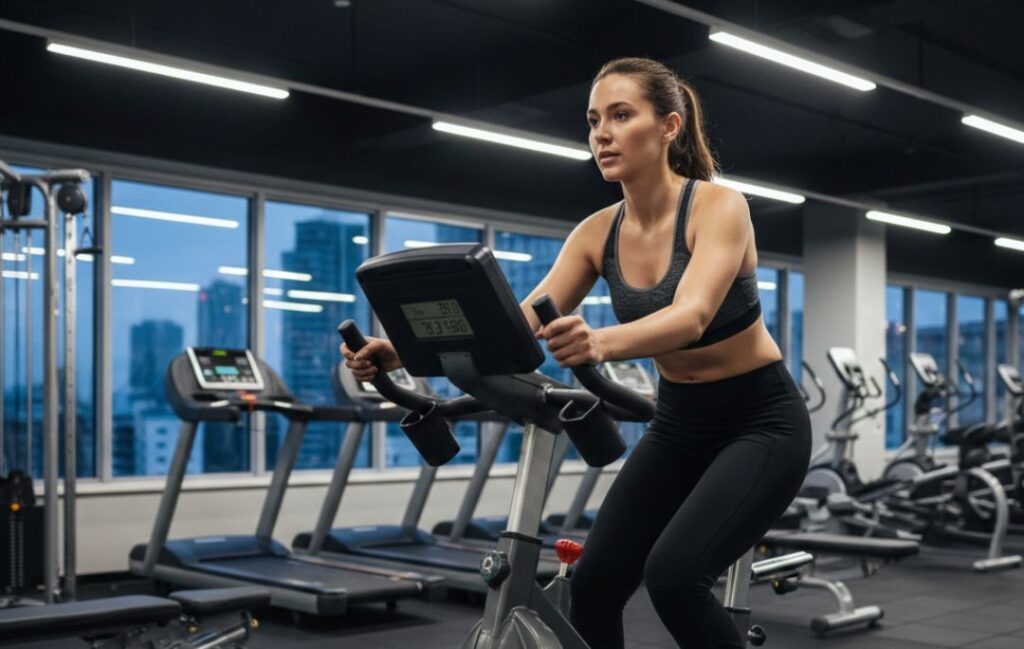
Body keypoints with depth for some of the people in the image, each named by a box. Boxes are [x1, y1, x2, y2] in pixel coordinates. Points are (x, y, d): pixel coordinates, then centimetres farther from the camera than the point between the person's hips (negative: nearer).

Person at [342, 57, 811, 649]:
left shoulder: (719, 206, -20)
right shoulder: (598, 233, -4)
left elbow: (692, 315, -38)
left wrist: (601, 342, -58)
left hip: (763, 421, -6)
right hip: (678, 423, 6)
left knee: (674, 574, -24)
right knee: (594, 584, -2)